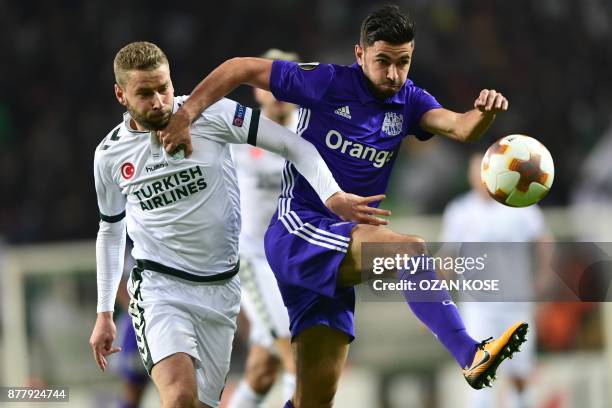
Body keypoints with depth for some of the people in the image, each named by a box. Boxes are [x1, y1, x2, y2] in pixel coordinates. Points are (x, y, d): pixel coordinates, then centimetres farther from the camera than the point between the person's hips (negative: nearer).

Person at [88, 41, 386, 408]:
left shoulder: (210, 114, -8)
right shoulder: (109, 156, 0)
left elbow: (293, 145, -9)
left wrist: (332, 195, -26)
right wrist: (104, 313, 16)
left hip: (221, 289, 1)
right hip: (158, 285, -1)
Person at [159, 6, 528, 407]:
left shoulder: (408, 102, 9)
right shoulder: (327, 83, -6)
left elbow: (461, 127, -9)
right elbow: (241, 68, -3)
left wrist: (485, 112, -31)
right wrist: (184, 117, -12)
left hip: (337, 257, 7)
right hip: (297, 231, -7)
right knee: (412, 250, -28)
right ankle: (472, 357, -35)